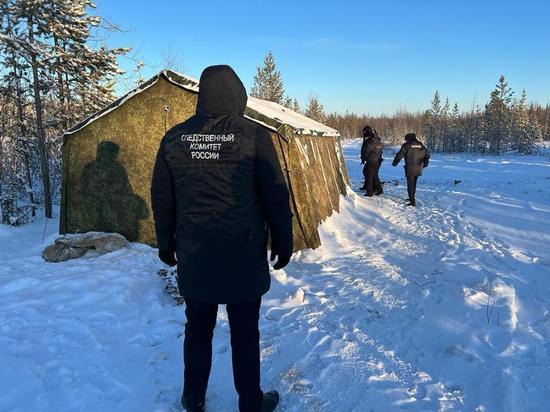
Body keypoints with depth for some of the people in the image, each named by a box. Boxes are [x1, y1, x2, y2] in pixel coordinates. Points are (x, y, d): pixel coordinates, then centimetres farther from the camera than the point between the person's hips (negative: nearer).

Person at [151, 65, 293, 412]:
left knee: (198, 328, 18)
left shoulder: (174, 138, 1)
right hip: (243, 257, -3)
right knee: (245, 331, 11)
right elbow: (275, 197, -7)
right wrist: (283, 243, 5)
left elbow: (161, 200, 7)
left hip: (193, 257, 3)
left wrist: (166, 244, 19)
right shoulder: (253, 135, -10)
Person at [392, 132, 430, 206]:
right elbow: (427, 154, 15)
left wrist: (395, 163, 7)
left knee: (410, 184, -2)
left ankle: (412, 201, -5)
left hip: (410, 169, -6)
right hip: (418, 169, 6)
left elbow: (399, 155, -7)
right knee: (414, 183, 20)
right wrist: (425, 163, 28)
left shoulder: (406, 145, -6)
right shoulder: (420, 145, 11)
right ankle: (412, 198, 31)